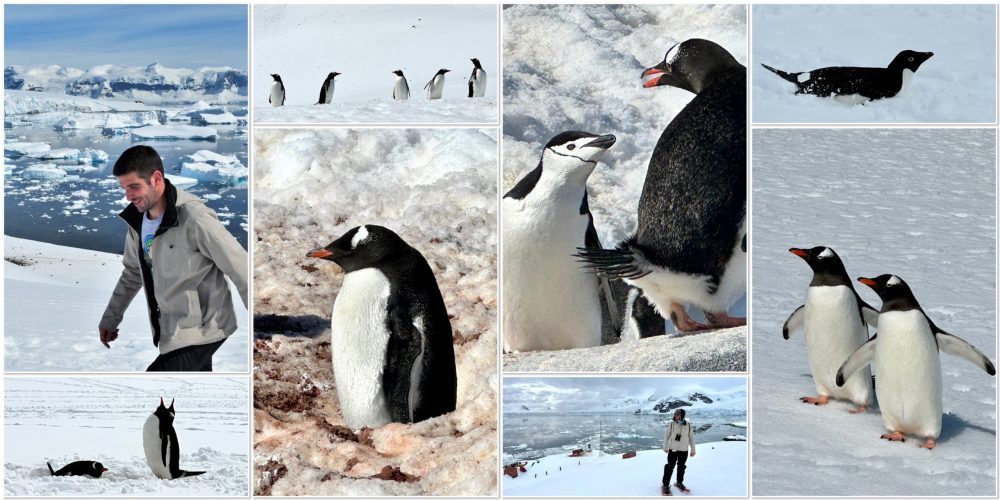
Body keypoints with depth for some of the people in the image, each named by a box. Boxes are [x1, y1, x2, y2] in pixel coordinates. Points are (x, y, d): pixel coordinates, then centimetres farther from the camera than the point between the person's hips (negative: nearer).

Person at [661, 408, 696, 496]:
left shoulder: (688, 425, -6)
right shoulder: (672, 424, -9)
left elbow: (691, 437, 4)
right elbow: (667, 436, 2)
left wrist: (693, 450, 7)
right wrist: (665, 447, 6)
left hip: (684, 451, 2)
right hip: (673, 450, -2)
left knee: (681, 467, 16)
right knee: (670, 467, -3)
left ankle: (679, 482, 34)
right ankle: (665, 485, 3)